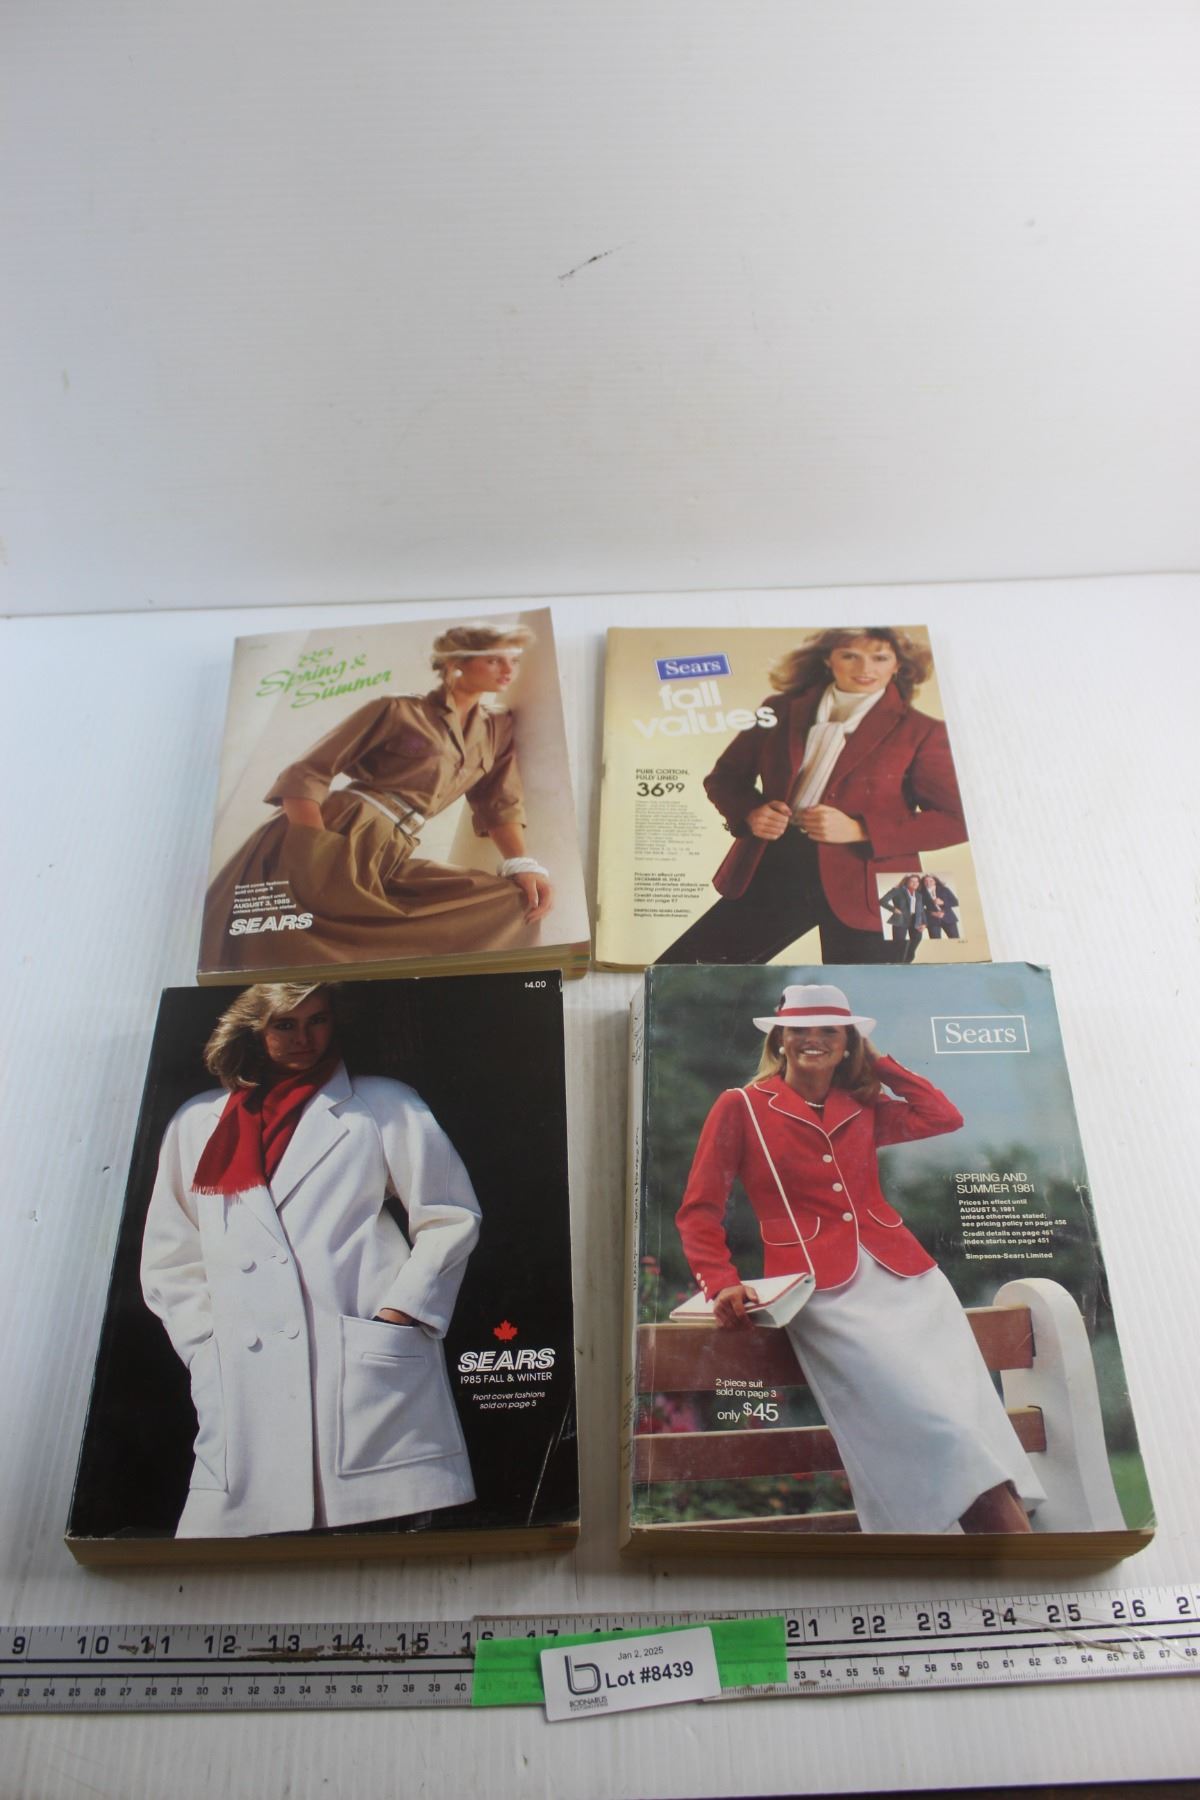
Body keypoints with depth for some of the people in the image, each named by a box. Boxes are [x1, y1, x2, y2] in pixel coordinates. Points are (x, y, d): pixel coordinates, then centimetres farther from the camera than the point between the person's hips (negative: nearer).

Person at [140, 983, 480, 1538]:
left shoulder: (383, 1105, 10)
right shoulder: (195, 1124, 17)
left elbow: (451, 1216, 7)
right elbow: (168, 1262, 18)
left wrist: (398, 1314, -3)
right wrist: (206, 1351, 6)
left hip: (371, 1375, -2)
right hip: (246, 1397, 3)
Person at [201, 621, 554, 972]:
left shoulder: (498, 730, 18)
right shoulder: (396, 712, 3)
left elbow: (500, 806, 17)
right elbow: (305, 775, -1)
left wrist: (522, 865, -4)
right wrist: (317, 858, -17)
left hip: (386, 858, 6)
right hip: (332, 840, -5)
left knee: (510, 900, -14)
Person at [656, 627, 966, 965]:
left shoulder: (920, 732, 1)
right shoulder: (782, 710, 10)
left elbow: (955, 820, -5)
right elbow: (724, 777, 18)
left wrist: (859, 830, -16)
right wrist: (749, 813, -5)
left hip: (861, 888, -3)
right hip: (771, 871, 3)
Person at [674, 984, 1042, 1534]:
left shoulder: (863, 1108, 20)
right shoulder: (740, 1106, 7)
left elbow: (945, 1117, 20)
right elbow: (699, 1210, 5)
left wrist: (876, 1061, 20)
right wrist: (721, 1283, -11)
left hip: (905, 1275, 5)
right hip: (823, 1287, -5)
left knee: (969, 1411, -12)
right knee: (931, 1424, -20)